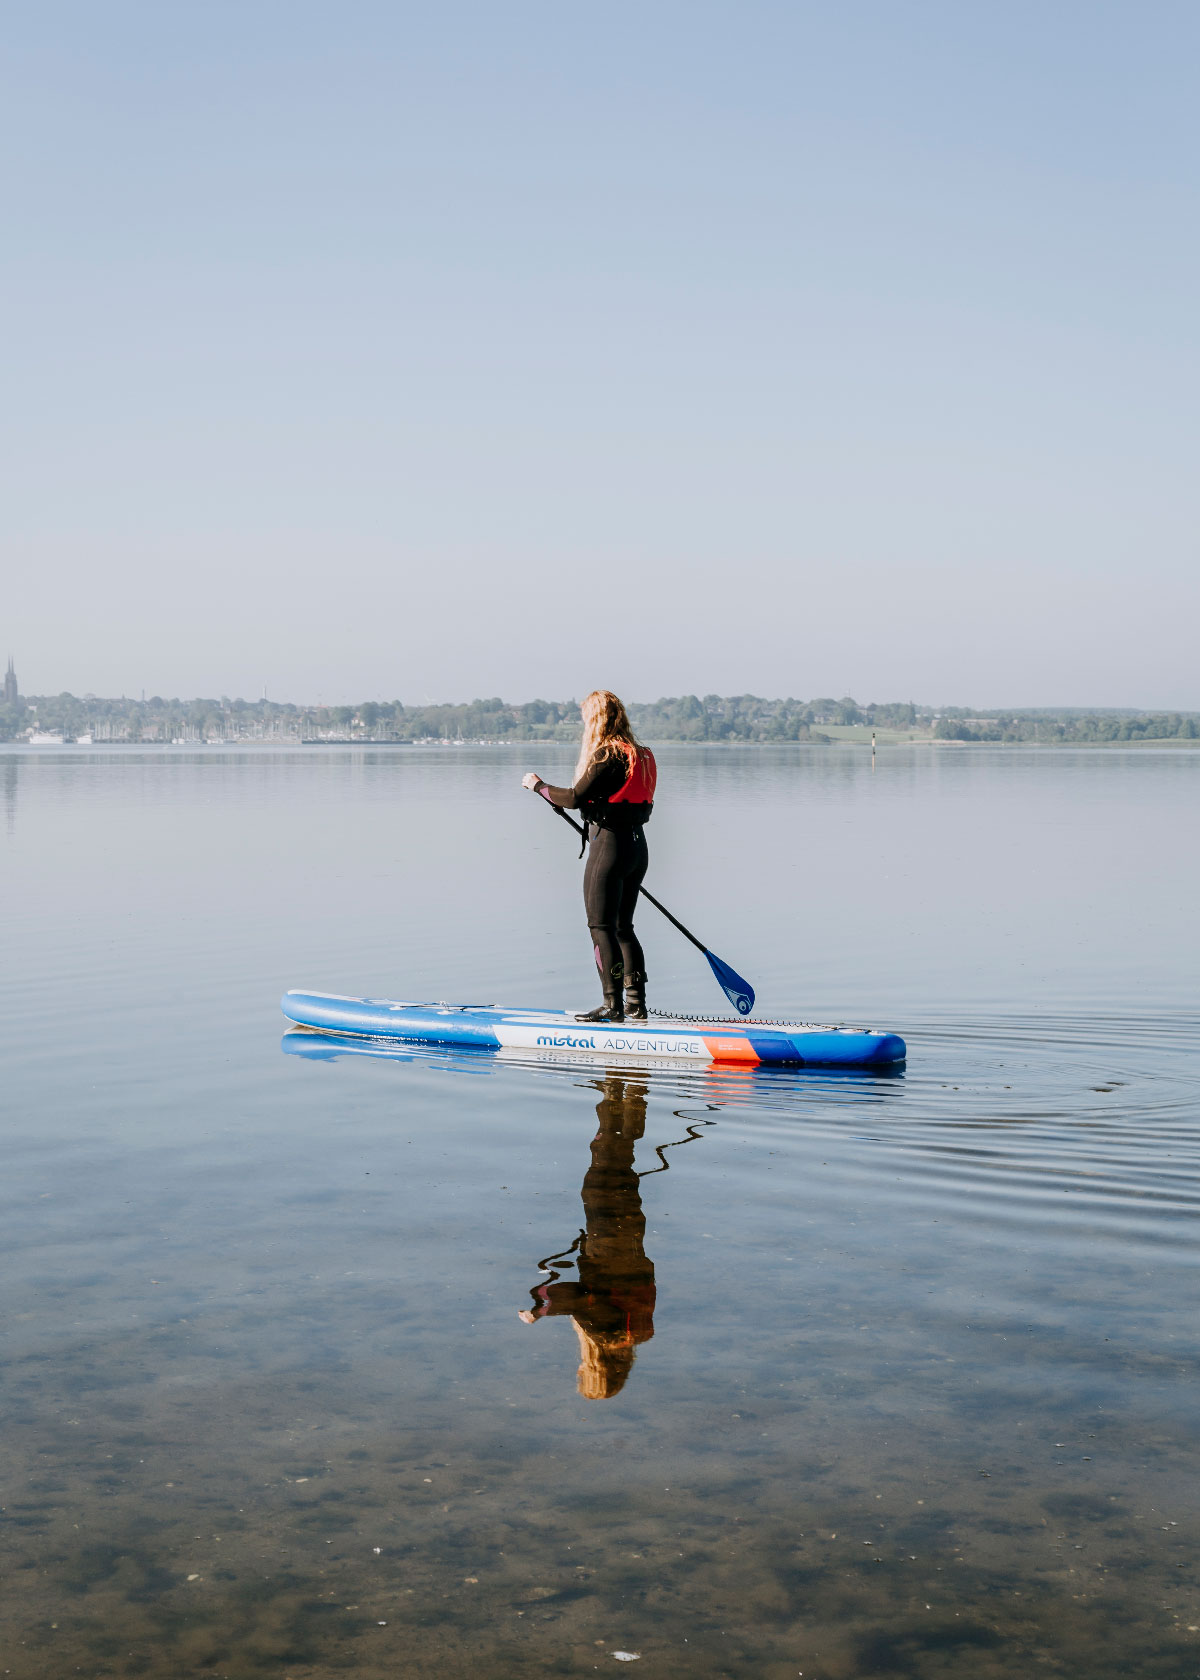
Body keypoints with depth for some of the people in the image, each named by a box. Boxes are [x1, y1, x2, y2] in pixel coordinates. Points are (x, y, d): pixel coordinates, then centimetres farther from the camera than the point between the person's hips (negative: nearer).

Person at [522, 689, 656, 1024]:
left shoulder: (606, 755, -14)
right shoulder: (640, 755, 11)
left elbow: (575, 798, -20)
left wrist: (538, 785, -5)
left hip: (609, 846, -9)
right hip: (637, 846, 9)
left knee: (601, 926, -3)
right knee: (623, 927, 14)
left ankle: (613, 1005, -3)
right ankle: (636, 1004, 14)